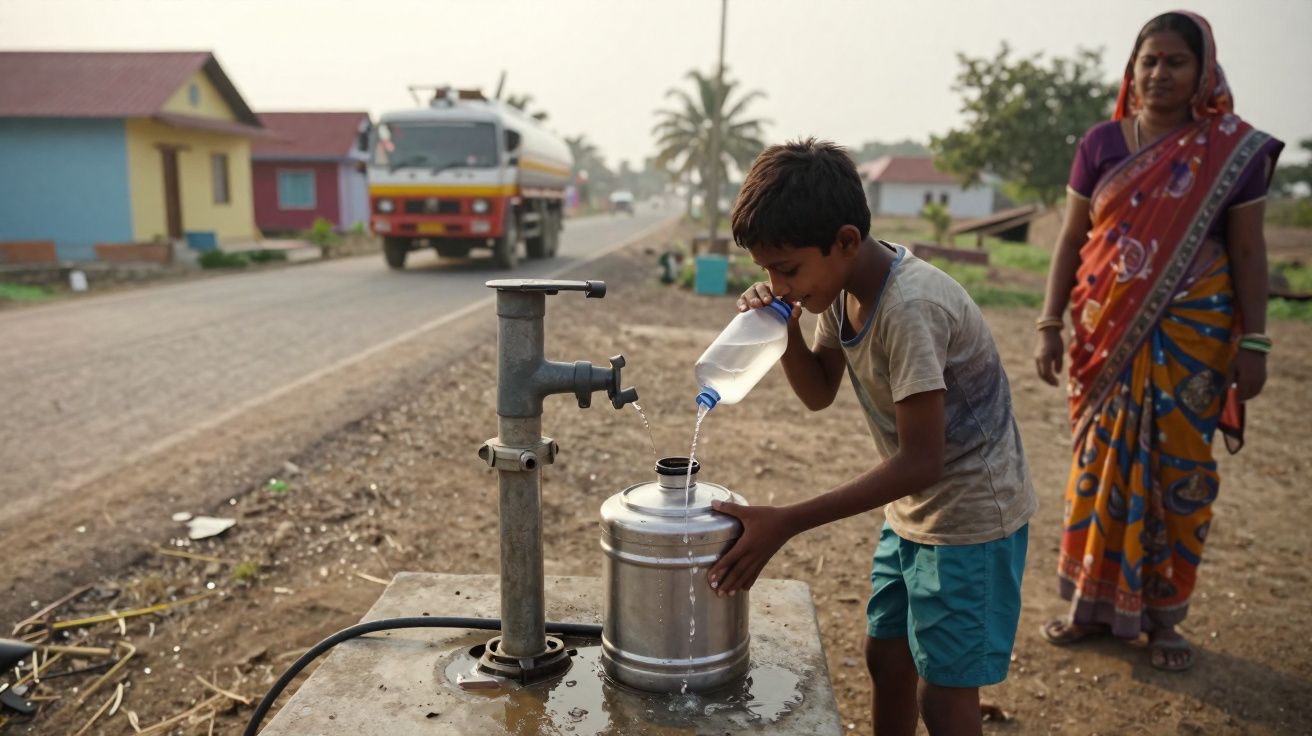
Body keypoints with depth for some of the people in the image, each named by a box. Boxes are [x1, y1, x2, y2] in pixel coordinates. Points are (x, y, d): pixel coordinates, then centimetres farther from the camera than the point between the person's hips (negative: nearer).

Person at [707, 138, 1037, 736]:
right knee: (886, 659, 17)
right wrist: (785, 332, -13)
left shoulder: (910, 307, -30)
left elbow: (920, 462, -30)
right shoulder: (842, 288, -4)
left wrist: (786, 524, -30)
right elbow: (819, 394, 8)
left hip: (973, 517, -8)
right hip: (912, 511, 8)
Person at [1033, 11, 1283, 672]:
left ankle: (1163, 616, 19)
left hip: (1191, 334, -1)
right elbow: (1071, 240, 5)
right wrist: (1050, 325, -1)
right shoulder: (1101, 143, 3)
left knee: (1178, 469, 4)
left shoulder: (1233, 149, 0)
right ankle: (1092, 602, 21)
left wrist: (1253, 342, -4)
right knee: (1100, 464, 6)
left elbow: (1248, 252, 1)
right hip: (1107, 334, 1)